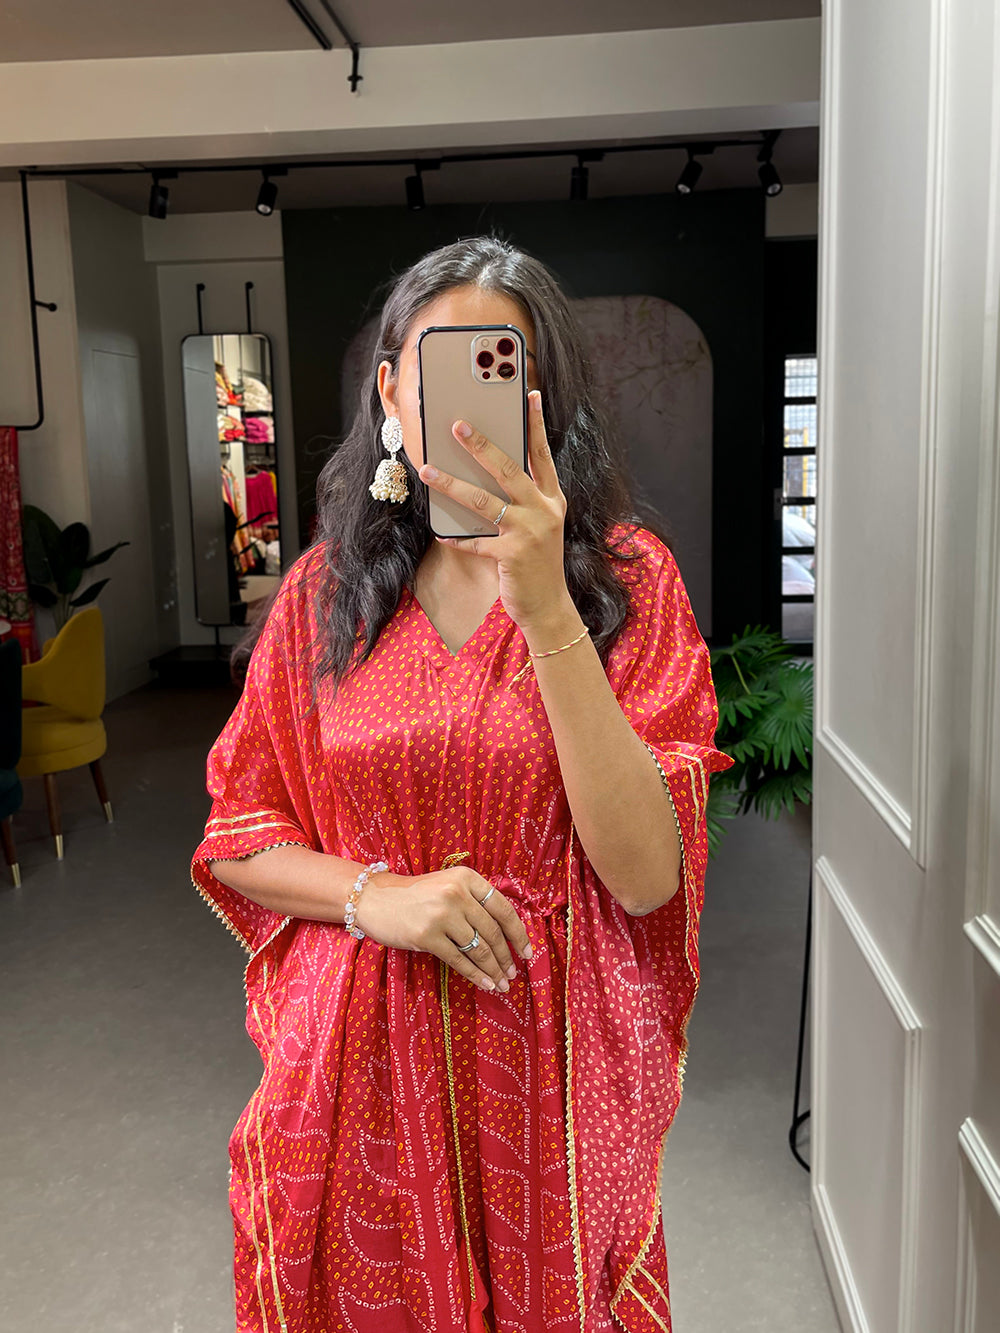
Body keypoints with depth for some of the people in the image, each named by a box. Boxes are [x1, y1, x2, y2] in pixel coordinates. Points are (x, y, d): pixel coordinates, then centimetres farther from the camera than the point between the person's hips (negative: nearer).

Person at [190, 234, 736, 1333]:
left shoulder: (626, 575, -8)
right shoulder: (326, 588, -1)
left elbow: (647, 877, -19)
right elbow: (238, 839, 4)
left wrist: (546, 609, -27)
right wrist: (376, 895, -16)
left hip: (550, 1066, -1)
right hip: (361, 1069, 2)